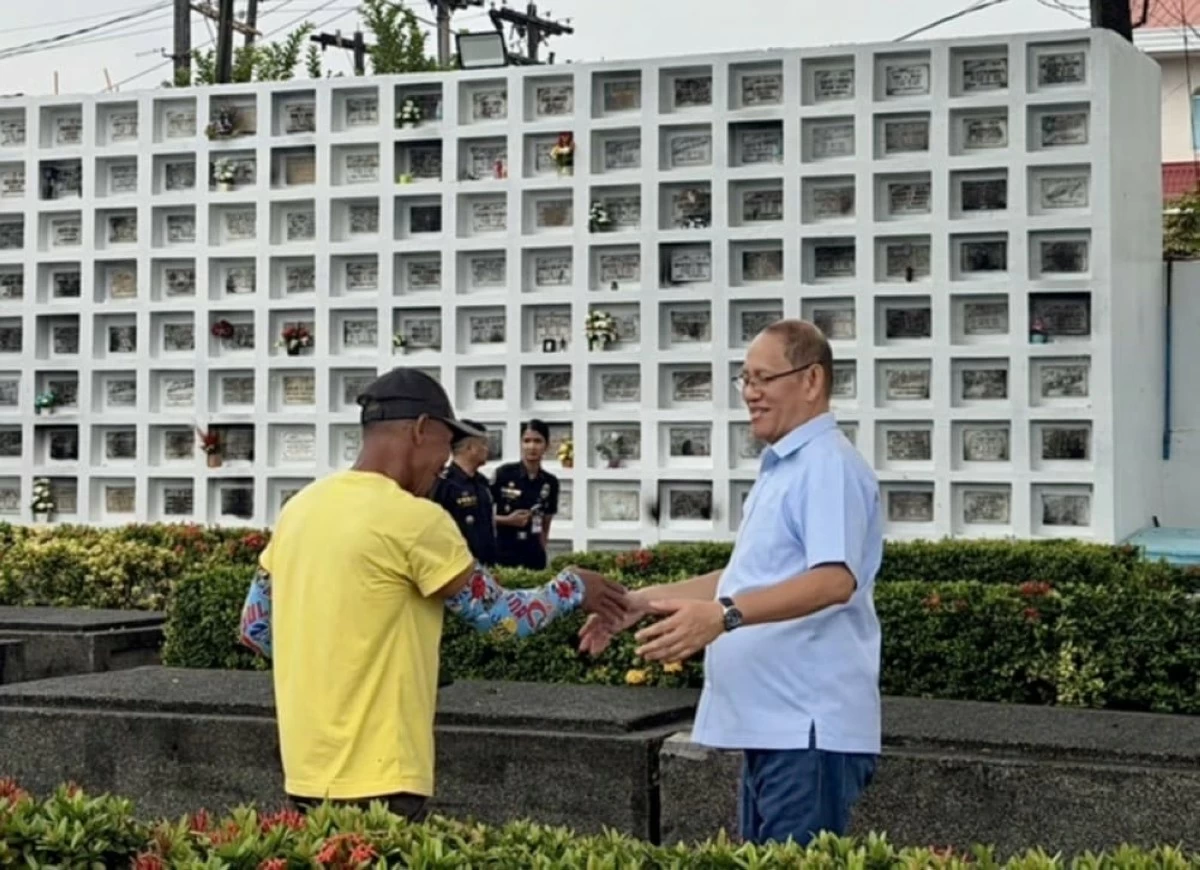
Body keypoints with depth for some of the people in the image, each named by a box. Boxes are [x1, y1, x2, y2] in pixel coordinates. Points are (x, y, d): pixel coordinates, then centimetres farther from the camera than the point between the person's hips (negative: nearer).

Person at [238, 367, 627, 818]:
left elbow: (256, 627, 14)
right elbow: (499, 616, -5)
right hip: (374, 778, -8)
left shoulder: (300, 507, 8)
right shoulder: (413, 519, -15)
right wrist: (572, 588, 11)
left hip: (308, 769, 8)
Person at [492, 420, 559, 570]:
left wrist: (542, 553, 11)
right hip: (503, 553, -3)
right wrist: (507, 520, -14)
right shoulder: (503, 473, -5)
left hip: (533, 556, 3)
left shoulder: (550, 482, 6)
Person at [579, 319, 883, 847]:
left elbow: (835, 580, -27)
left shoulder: (828, 466, -13)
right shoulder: (782, 469, 19)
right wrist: (645, 601, 23)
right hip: (769, 723, 11)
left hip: (810, 727, -11)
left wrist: (725, 615, -37)